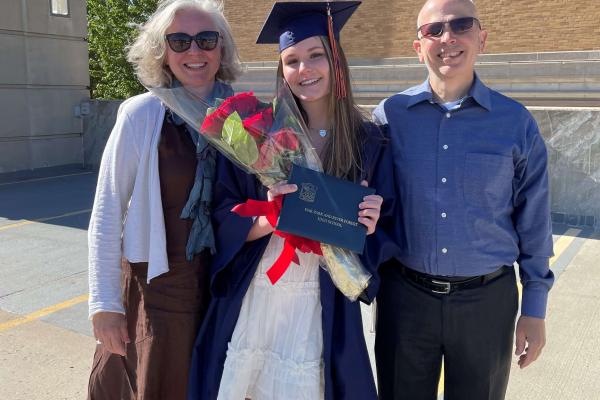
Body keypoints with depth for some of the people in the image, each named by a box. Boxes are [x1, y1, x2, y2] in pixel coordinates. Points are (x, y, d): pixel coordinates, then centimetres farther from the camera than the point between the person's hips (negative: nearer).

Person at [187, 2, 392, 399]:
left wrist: (368, 228, -15)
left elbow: (380, 233, 6)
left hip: (322, 307, 0)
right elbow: (224, 218, -2)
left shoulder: (368, 143, -1)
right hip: (251, 299, 0)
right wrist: (267, 219, -20)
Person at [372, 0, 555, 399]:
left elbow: (534, 223, 1)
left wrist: (535, 309, 3)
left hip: (488, 300, 0)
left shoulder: (516, 122, -4)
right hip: (404, 296, 0)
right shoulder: (390, 115, -4)